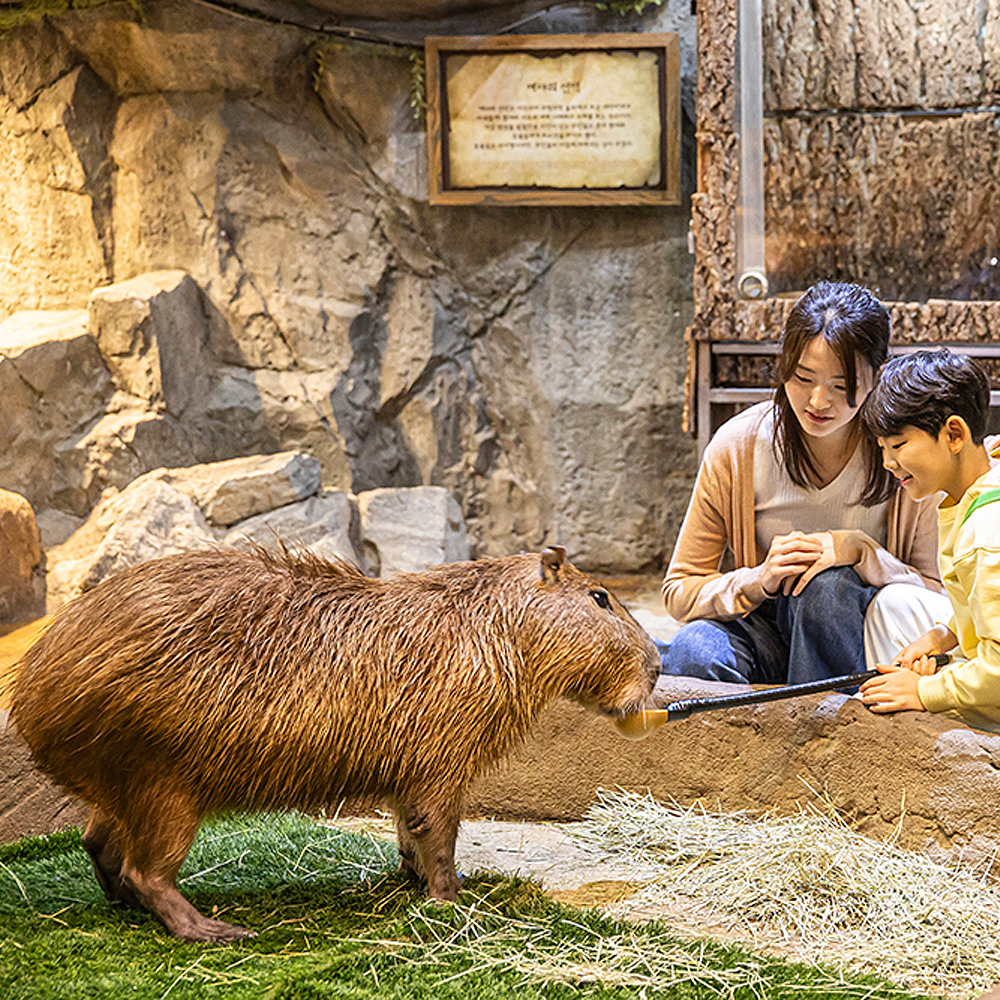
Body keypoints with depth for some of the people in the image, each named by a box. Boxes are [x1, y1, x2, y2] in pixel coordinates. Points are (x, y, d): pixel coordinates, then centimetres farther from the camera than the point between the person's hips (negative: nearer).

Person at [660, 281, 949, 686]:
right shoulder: (737, 447, -8)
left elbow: (935, 595, -6)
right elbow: (680, 591, -3)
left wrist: (861, 552, -24)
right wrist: (759, 579, -22)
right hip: (764, 630, 0)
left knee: (825, 583, -34)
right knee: (693, 653, -34)